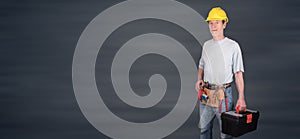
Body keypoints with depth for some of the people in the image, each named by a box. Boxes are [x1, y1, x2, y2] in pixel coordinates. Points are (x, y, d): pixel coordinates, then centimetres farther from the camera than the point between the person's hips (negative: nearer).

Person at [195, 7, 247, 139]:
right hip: (205, 92, 5)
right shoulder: (206, 45, 11)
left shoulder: (233, 46, -6)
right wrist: (199, 79, 2)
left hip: (223, 93, -5)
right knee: (204, 127, 16)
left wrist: (241, 97, -14)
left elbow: (238, 74, -8)